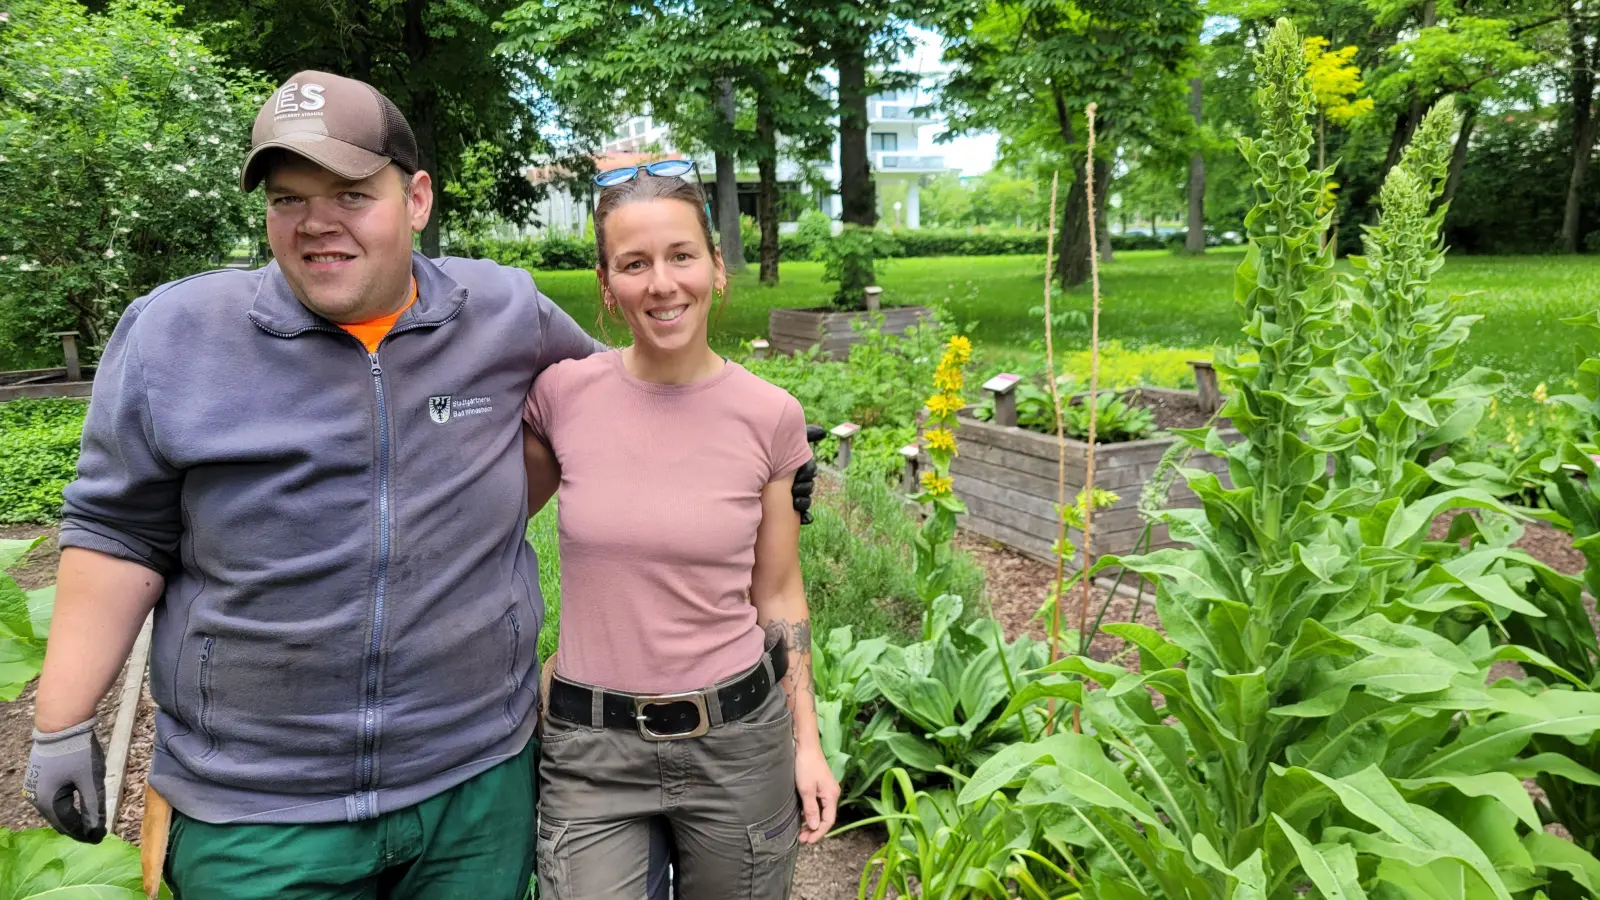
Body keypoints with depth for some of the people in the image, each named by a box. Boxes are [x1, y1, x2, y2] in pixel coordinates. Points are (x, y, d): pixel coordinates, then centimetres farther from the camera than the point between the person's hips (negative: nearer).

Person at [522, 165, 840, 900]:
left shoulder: (769, 416, -7)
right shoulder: (561, 394, -7)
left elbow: (777, 596, 3)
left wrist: (807, 742, 4)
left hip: (737, 737, 0)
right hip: (591, 749, 0)